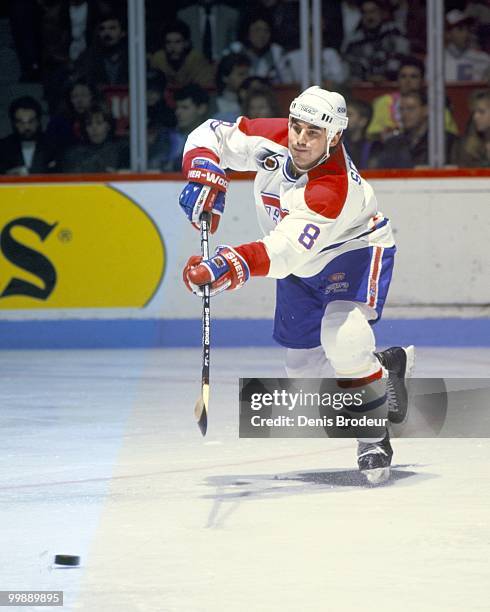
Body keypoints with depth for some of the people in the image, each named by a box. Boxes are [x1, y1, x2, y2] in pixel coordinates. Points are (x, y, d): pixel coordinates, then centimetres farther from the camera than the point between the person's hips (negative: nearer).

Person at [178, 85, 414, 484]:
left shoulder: (335, 189, -40)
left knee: (341, 335, -33)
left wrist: (229, 267, -62)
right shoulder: (272, 140, -22)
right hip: (302, 264, 7)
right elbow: (213, 135, -9)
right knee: (304, 362, 12)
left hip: (354, 248, -7)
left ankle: (376, 436, -18)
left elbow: (285, 252, -49)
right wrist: (205, 178, -29)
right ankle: (390, 363, 40)